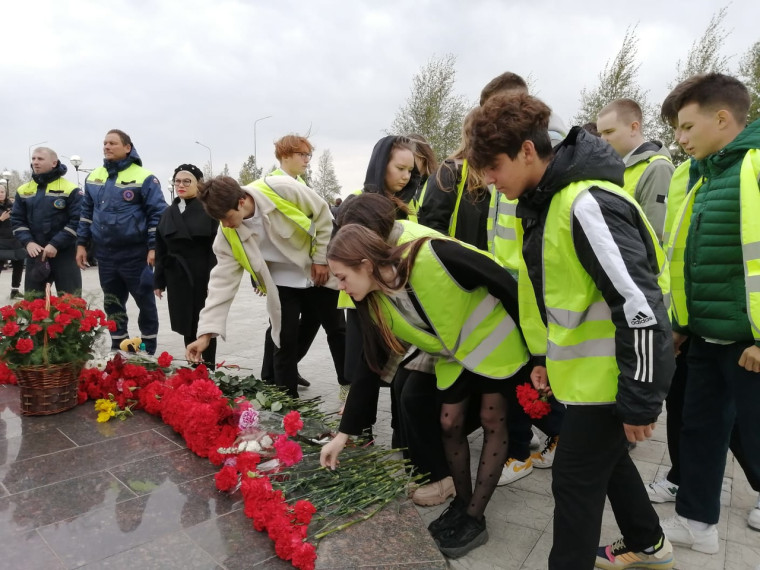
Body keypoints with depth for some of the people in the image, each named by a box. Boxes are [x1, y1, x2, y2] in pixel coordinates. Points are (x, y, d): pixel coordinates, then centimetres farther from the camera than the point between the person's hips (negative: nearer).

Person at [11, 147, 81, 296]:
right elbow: (17, 220, 10)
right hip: (35, 253, 4)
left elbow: (77, 221, -11)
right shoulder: (23, 191, 11)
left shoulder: (70, 189, -4)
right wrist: (28, 242, -9)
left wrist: (56, 244, -17)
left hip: (64, 253, -4)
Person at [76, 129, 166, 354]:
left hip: (135, 253, -5)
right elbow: (87, 213, 17)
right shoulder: (94, 177, 11)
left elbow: (157, 214, -10)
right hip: (105, 253, 6)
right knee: (112, 303, 13)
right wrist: (81, 243, 13)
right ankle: (118, 347, 26)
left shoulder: (143, 177, -8)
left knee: (145, 301, 4)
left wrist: (154, 247, -14)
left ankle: (148, 348, 18)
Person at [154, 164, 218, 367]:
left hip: (202, 277, -5)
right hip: (177, 278, 5)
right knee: (187, 326, 10)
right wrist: (159, 281, 10)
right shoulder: (168, 213, 12)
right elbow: (161, 250, 13)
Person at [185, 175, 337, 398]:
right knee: (285, 345, -1)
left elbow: (322, 214, -13)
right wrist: (206, 332, -23)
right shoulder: (227, 235, -17)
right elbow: (222, 281, -17)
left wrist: (321, 259, -11)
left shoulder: (282, 189, -27)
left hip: (319, 273, -1)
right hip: (283, 284, 2)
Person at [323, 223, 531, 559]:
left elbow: (506, 285, -26)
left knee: (492, 421, 1)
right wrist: (344, 433, -6)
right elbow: (372, 368, -5)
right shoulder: (374, 304, -14)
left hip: (494, 339, -5)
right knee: (449, 423, 5)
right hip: (452, 356, 6)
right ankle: (462, 502, 26)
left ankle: (475, 519, 13)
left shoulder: (433, 258, -35)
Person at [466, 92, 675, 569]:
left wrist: (641, 399, -21)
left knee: (575, 480, 3)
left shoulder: (587, 203, -25)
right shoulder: (548, 201, 6)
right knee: (605, 457, 25)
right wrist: (550, 358, 19)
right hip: (585, 367, 10)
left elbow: (640, 305, -27)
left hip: (610, 376, -10)